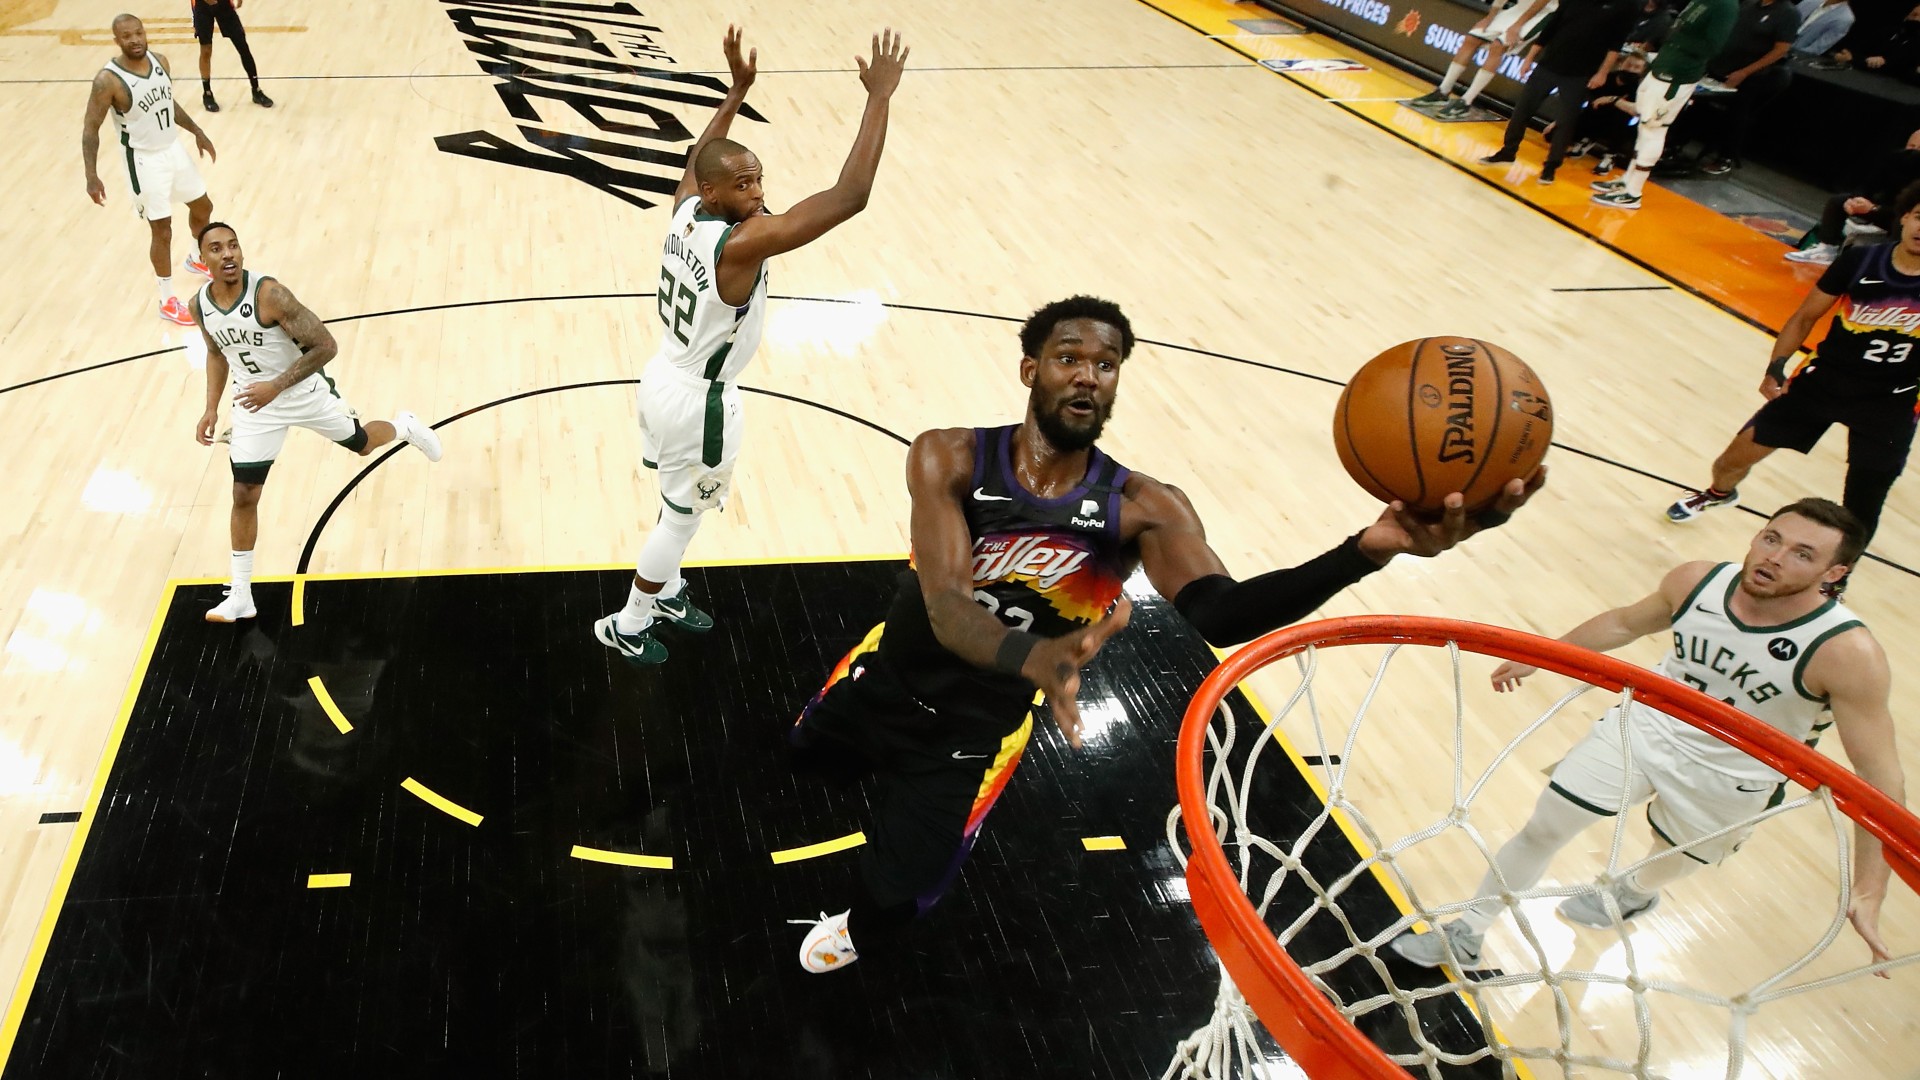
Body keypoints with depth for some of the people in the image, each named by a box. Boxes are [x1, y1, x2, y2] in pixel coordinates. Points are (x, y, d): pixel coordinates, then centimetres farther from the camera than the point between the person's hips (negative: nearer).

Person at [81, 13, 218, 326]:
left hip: (174, 149, 7)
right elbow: (90, 129, -18)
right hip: (144, 160, -7)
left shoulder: (160, 61, -4)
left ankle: (196, 259, 52)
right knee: (162, 231, -1)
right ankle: (167, 301, 15)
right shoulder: (108, 81, -23)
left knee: (203, 207, 22)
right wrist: (92, 176, -23)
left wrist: (197, 132, 16)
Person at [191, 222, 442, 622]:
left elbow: (325, 346, -26)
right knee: (243, 496, 2)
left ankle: (405, 427, 58)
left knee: (362, 443, 20)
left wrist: (276, 386, -32)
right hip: (254, 404, 4)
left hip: (305, 392, -3)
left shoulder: (269, 293, -27)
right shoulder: (200, 305, -9)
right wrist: (211, 408, 4)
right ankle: (240, 597, 12)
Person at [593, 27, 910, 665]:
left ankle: (665, 592, 48)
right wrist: (879, 98, -35)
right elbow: (848, 198, -39)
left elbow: (699, 157, 20)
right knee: (681, 519, 12)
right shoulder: (741, 244, -31)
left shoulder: (683, 209, -8)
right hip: (700, 401, -9)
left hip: (666, 379, 9)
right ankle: (626, 626, 29)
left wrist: (738, 90, 18)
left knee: (679, 508, 27)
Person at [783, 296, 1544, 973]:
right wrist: (1032, 655, -62)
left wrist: (1368, 550, -57)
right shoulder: (950, 460, -25)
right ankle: (892, 778, 66)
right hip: (887, 677, 1)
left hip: (977, 727, -1)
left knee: (900, 894, 6)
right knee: (806, 752, 30)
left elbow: (1217, 613, -40)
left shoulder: (1144, 509, -22)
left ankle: (856, 935, 45)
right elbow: (947, 607, -38)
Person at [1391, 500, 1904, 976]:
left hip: (1726, 781, -2)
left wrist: (1868, 893, -30)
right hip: (1644, 725, 2)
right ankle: (1465, 936, 25)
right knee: (1540, 831, 4)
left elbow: (1880, 775, -25)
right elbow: (1625, 623, 2)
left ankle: (1636, 893, 64)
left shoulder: (1847, 654, -30)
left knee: (1671, 858, 26)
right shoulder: (1697, 581, -19)